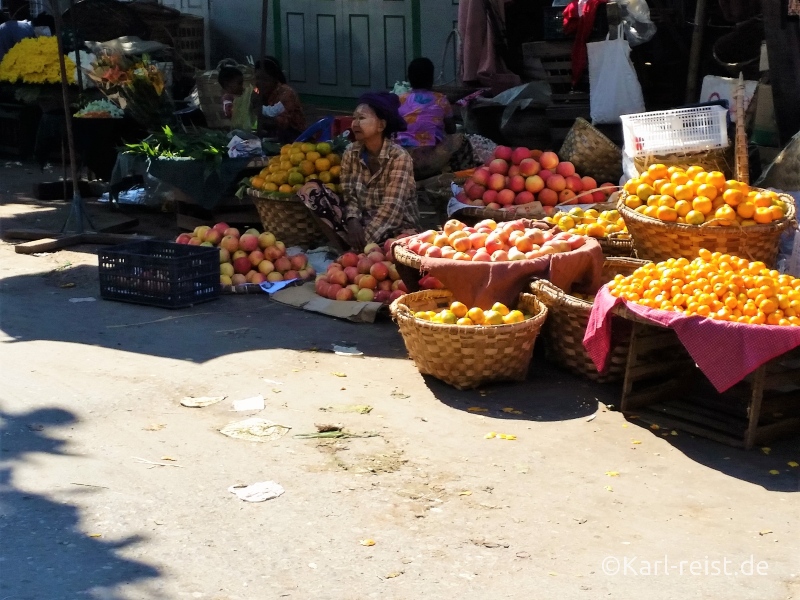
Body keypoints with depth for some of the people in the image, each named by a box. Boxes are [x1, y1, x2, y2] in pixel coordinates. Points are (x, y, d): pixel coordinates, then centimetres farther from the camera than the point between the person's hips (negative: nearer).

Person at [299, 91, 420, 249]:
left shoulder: (399, 157, -15)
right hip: (361, 221, 5)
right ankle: (350, 246, -21)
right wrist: (353, 221, -23)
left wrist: (366, 239, -29)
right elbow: (350, 196, 0)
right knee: (311, 190, -11)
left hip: (395, 226, -5)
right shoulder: (350, 153, 0)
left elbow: (391, 207, -22)